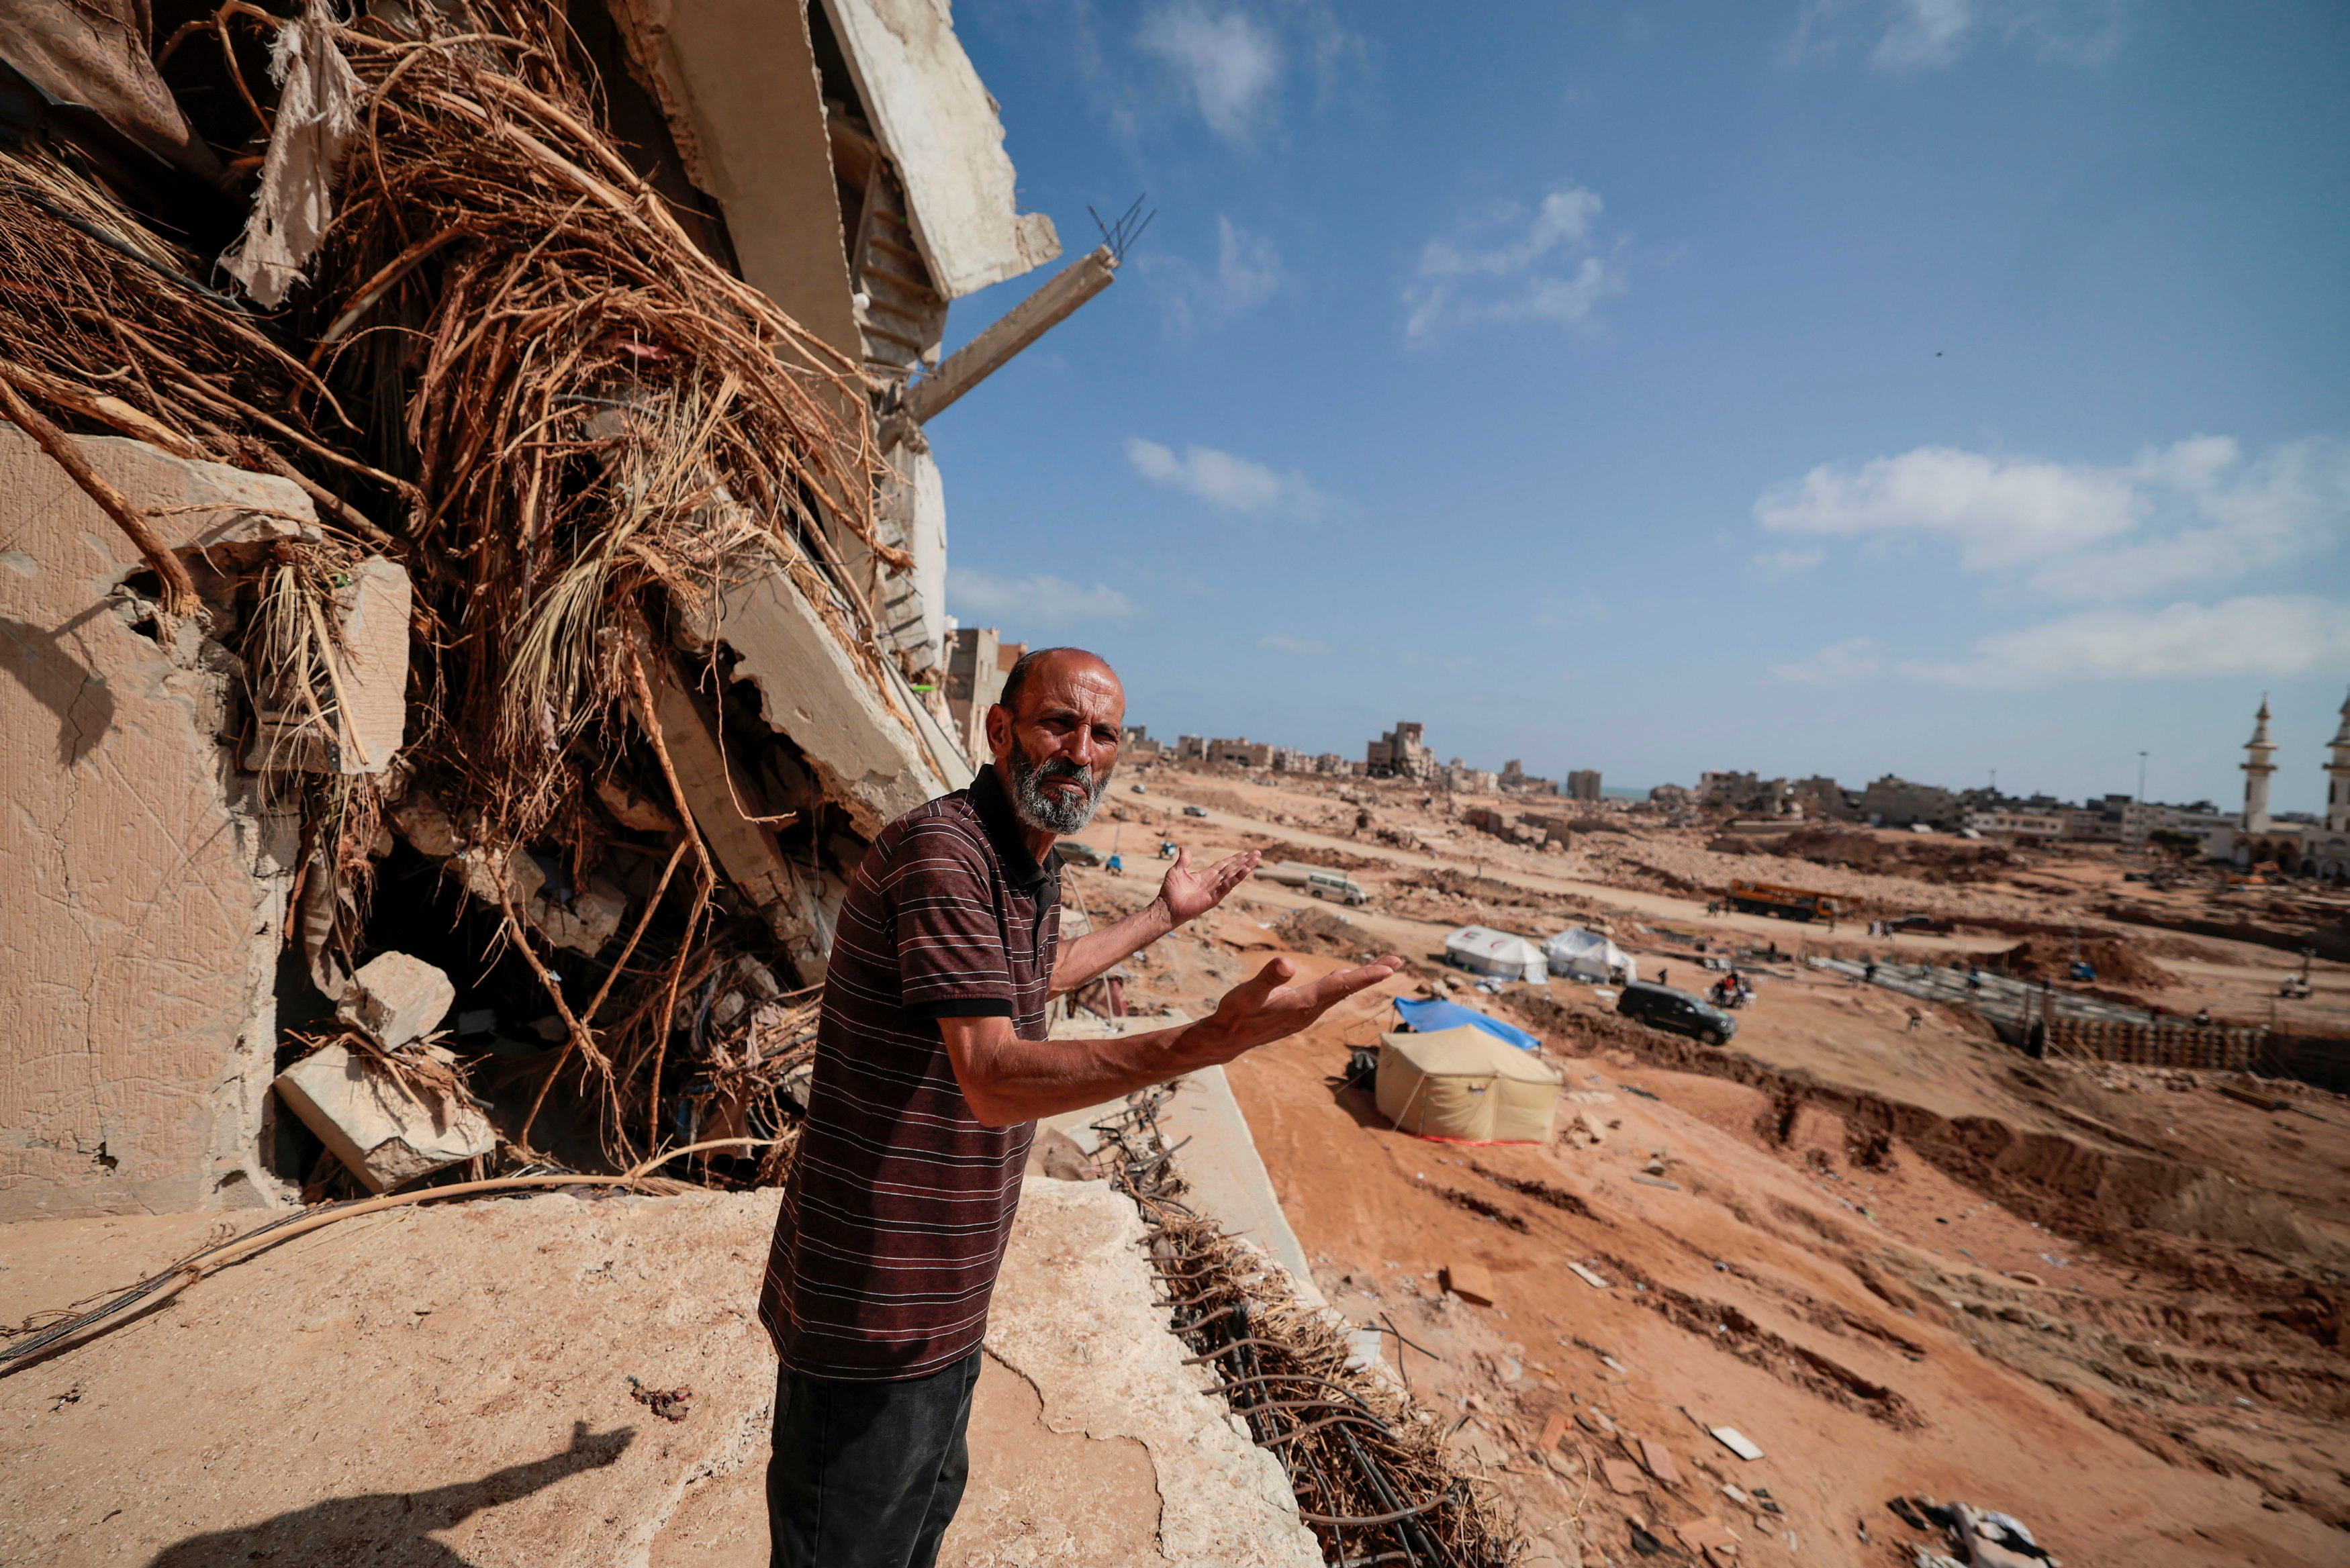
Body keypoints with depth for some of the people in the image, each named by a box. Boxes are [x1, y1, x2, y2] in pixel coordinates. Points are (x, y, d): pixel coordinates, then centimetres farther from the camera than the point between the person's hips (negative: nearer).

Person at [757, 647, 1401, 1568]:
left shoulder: (1033, 867, 5)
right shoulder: (940, 849, -25)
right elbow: (995, 1082, -32)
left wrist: (1164, 915, 30)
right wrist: (1214, 1040, -42)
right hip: (872, 1310, -9)